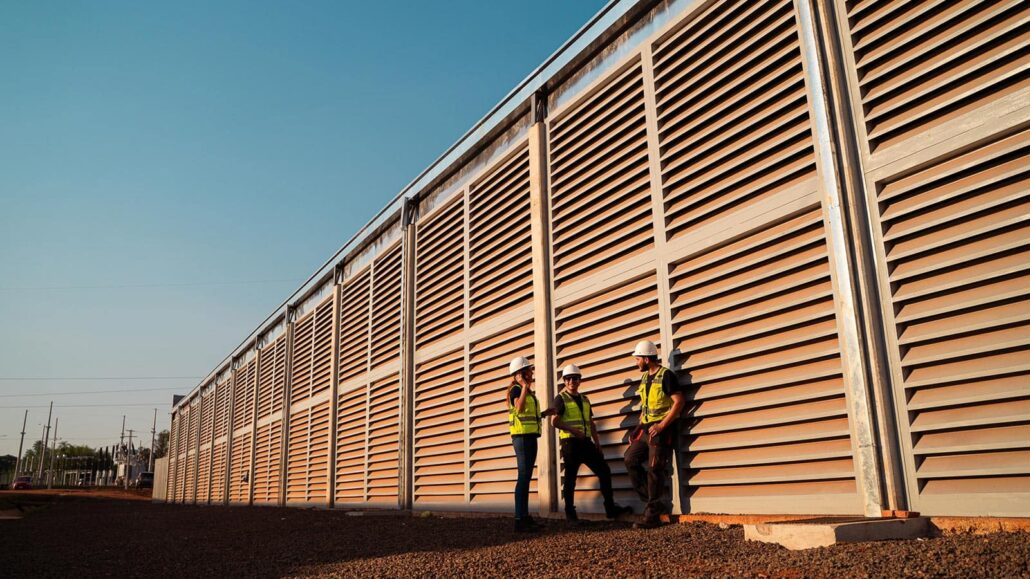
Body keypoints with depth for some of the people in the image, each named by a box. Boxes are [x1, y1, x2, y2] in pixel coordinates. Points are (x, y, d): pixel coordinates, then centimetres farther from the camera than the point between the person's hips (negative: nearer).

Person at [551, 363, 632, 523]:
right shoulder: (561, 398, -1)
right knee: (570, 477, -2)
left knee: (604, 471, 4)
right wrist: (573, 430, -20)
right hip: (570, 442, -6)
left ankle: (610, 508, 11)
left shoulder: (584, 399, 18)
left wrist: (598, 444, 15)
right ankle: (570, 513, 8)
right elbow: (555, 421, -10)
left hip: (586, 442, 6)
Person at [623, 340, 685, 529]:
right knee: (631, 459, 3)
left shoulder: (666, 375, -12)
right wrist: (641, 422, 12)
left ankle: (652, 516, -1)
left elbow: (679, 401, -18)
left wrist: (662, 425, -20)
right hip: (646, 428, 9)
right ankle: (650, 500, 13)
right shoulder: (644, 377, 14)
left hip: (662, 430, -9)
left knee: (654, 470, -7)